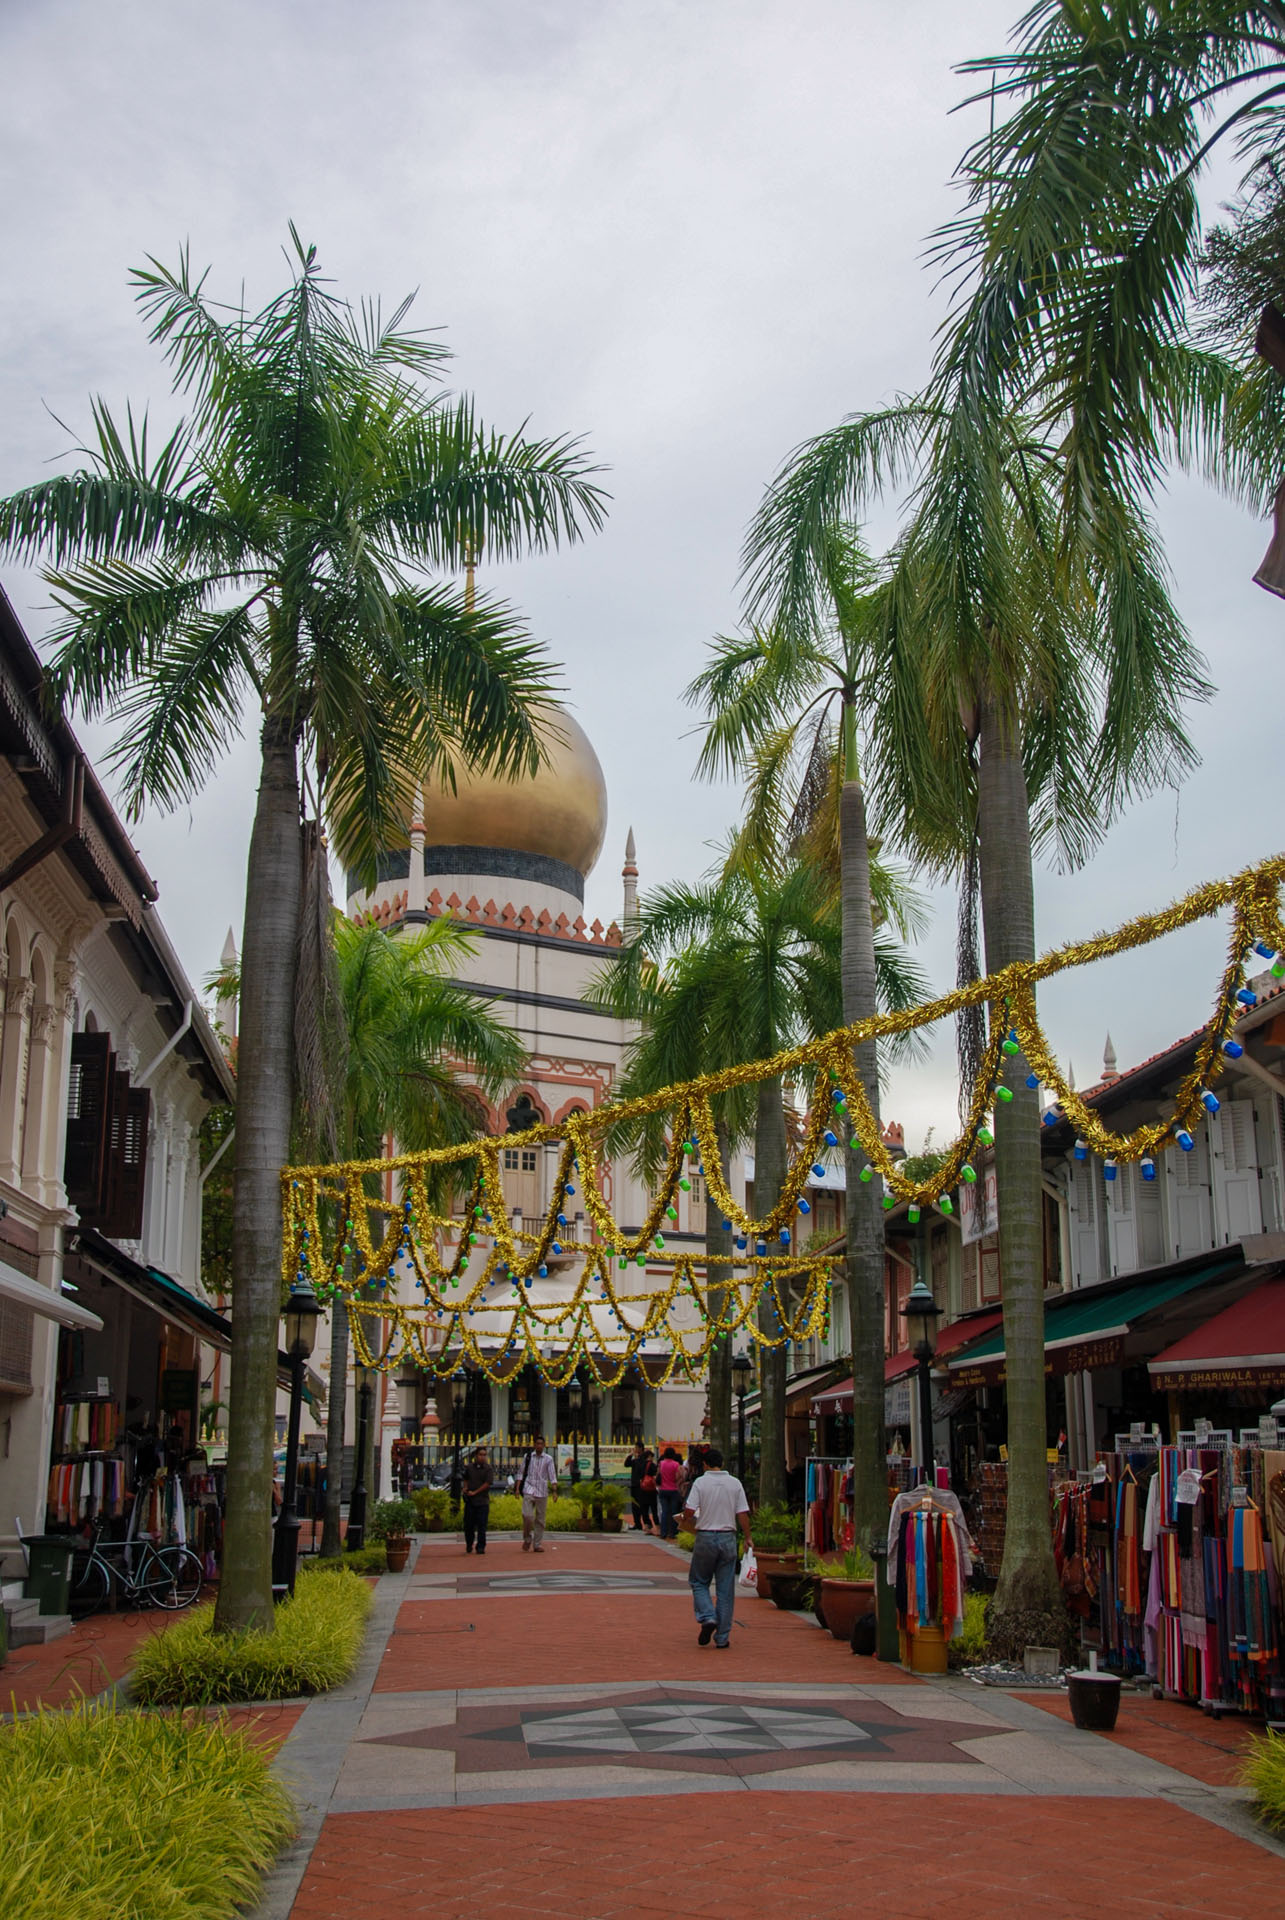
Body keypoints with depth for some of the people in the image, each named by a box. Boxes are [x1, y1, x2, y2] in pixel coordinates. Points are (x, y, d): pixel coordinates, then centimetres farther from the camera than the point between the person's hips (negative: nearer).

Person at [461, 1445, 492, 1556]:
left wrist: (475, 1492, -10)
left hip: (482, 1500, -3)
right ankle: (469, 1544, 25)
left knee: (482, 1525, -4)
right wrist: (465, 1488, 5)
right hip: (470, 1500, 3)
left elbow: (487, 1483, -10)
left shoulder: (487, 1468, -3)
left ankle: (480, 1547, 3)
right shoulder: (469, 1467, 7)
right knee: (468, 1524, 6)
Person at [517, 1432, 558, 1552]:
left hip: (542, 1492, 1)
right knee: (527, 1515, -16)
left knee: (540, 1519, 2)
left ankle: (537, 1544, 10)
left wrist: (554, 1491, -10)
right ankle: (527, 1539, 5)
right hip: (529, 1490, -1)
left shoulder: (548, 1459, 5)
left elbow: (552, 1476, 1)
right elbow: (521, 1473, 10)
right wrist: (518, 1488, 1)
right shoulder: (528, 1457, 7)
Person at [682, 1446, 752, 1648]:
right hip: (728, 1538, 2)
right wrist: (747, 1538, 9)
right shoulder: (735, 1483, 2)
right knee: (725, 1590, 7)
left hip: (705, 1538, -2)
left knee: (699, 1582, 14)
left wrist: (691, 1525, 10)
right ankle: (722, 1637, 8)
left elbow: (688, 1512, -10)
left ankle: (707, 1617, -9)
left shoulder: (700, 1483, -5)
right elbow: (743, 1514, 0)